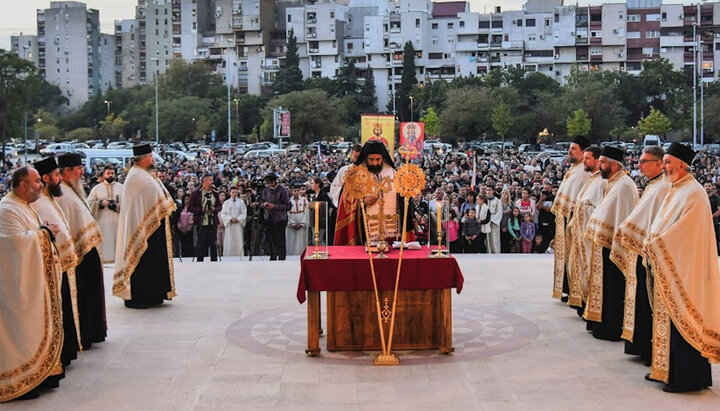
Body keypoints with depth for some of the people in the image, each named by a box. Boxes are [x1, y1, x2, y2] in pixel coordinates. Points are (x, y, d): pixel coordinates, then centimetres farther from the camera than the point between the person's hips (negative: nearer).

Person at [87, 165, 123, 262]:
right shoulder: (96, 188, 10)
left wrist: (120, 206, -13)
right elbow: (89, 203, 1)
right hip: (102, 222, 0)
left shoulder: (122, 187, 11)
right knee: (104, 243, -4)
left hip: (118, 222, 1)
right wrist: (100, 203, -13)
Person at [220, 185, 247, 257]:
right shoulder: (226, 203, 9)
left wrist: (237, 219, -11)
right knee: (229, 242, -3)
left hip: (239, 225, 0)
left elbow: (244, 213, 4)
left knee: (239, 242, -3)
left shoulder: (241, 202, 8)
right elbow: (223, 214, 3)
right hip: (229, 225, 0)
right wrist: (230, 219, -11)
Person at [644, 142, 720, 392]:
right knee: (669, 318, 14)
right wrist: (651, 241, 2)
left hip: (684, 268, -9)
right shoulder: (676, 190, 14)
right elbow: (661, 226, 19)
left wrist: (655, 244, -14)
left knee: (682, 322, -4)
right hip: (668, 267, 9)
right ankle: (667, 370, 23)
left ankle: (686, 378, 3)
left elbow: (683, 233, -22)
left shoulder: (693, 193, -16)